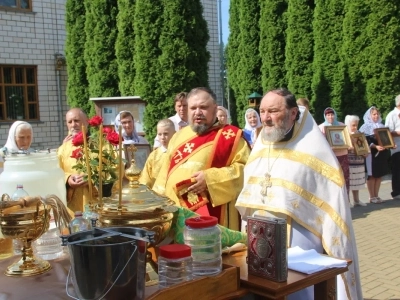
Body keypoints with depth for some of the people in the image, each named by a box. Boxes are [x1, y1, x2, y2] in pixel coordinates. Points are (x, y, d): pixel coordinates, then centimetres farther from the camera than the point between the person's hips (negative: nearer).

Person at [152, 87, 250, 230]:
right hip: (174, 210, 5)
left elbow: (245, 167, -9)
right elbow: (165, 172, 22)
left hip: (211, 214, -5)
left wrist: (211, 178, -17)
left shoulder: (230, 135, -1)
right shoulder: (179, 136, 17)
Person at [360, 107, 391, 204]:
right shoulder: (365, 127, -3)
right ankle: (372, 197, 4)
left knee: (379, 174, 7)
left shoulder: (381, 126, 15)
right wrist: (376, 147, -25)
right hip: (371, 153, -6)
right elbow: (365, 141, -12)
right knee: (372, 175, -2)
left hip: (382, 153, 6)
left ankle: (376, 195, 15)